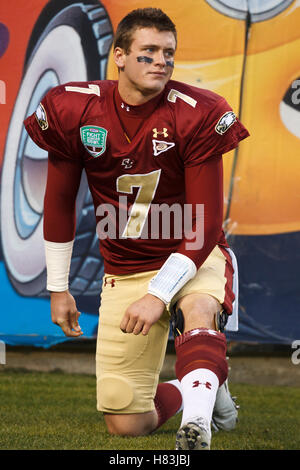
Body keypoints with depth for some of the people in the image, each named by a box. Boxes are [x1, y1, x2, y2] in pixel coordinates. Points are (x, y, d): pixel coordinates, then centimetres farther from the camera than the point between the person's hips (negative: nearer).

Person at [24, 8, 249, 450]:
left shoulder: (196, 116, -18)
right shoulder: (74, 110, -9)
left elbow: (205, 227, -16)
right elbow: (59, 202, 6)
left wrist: (158, 295, -25)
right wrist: (57, 289, 9)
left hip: (191, 258, -3)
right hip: (124, 271, 3)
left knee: (199, 311, -41)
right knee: (126, 425, 0)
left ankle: (197, 422, -55)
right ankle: (201, 386, 30)